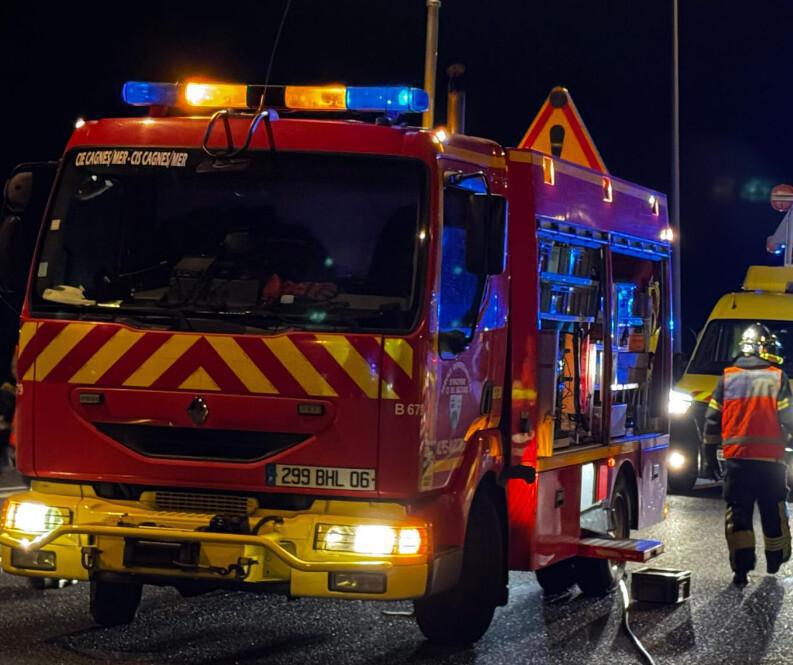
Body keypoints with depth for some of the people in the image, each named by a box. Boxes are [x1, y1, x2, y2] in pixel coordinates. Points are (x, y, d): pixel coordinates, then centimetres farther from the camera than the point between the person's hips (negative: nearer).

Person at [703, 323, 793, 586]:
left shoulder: (727, 377, 3)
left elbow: (712, 419, 5)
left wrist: (709, 452, 13)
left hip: (736, 457, 1)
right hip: (771, 457, -1)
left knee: (738, 513, 2)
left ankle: (741, 569, -7)